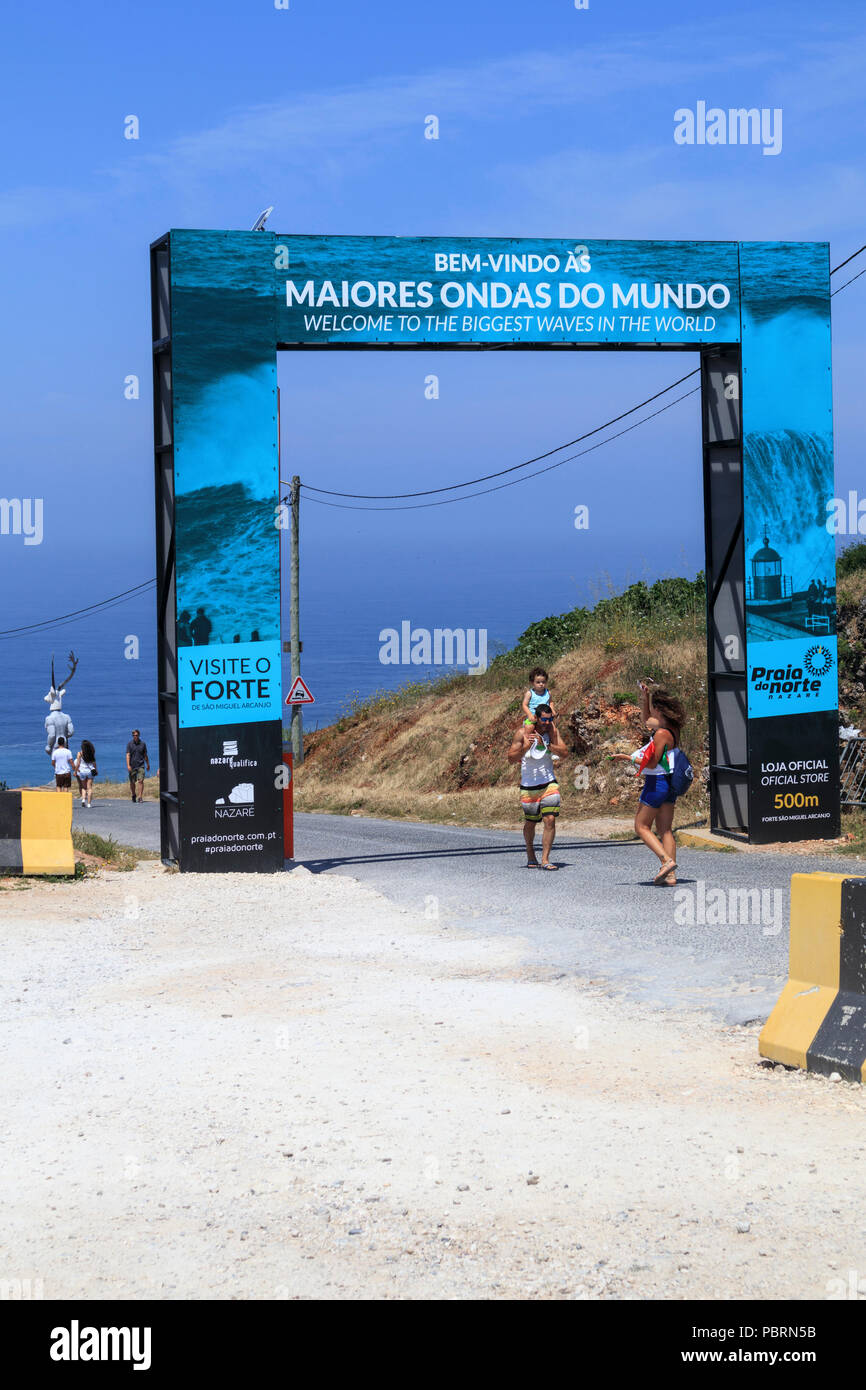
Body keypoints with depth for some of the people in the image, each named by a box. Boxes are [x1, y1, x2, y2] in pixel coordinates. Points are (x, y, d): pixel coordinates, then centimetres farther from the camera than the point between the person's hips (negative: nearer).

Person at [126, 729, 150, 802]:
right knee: (132, 782, 8)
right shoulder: (130, 744, 0)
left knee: (140, 781, -13)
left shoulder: (142, 744, 6)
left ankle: (140, 797, -16)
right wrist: (128, 765, -17)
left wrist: (148, 765, 21)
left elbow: (145, 755, 16)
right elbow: (128, 755, -6)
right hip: (132, 766, 0)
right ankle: (133, 795, 29)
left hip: (141, 765, 0)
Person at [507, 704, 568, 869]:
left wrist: (546, 744, -23)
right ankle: (530, 856, 32)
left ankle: (545, 860, -9)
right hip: (528, 786, -1)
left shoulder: (552, 730, -2)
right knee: (530, 823, 10)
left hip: (549, 783, 1)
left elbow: (564, 752, -10)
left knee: (550, 820, -11)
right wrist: (526, 747, -28)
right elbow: (511, 758, -12)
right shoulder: (523, 732, -9)